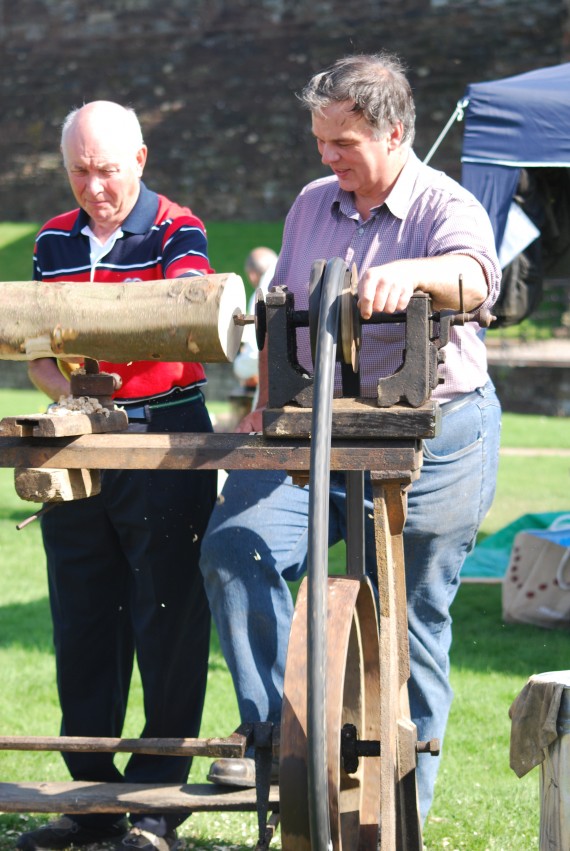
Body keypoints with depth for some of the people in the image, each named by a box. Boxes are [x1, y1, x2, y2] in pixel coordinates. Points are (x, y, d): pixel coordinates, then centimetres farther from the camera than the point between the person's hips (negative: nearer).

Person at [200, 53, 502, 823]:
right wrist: (269, 403, 9)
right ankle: (276, 732, -12)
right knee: (235, 548, -19)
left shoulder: (447, 208, -7)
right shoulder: (311, 205, 11)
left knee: (411, 621, 2)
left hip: (432, 435, -5)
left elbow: (474, 277, -30)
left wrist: (409, 273, -51)